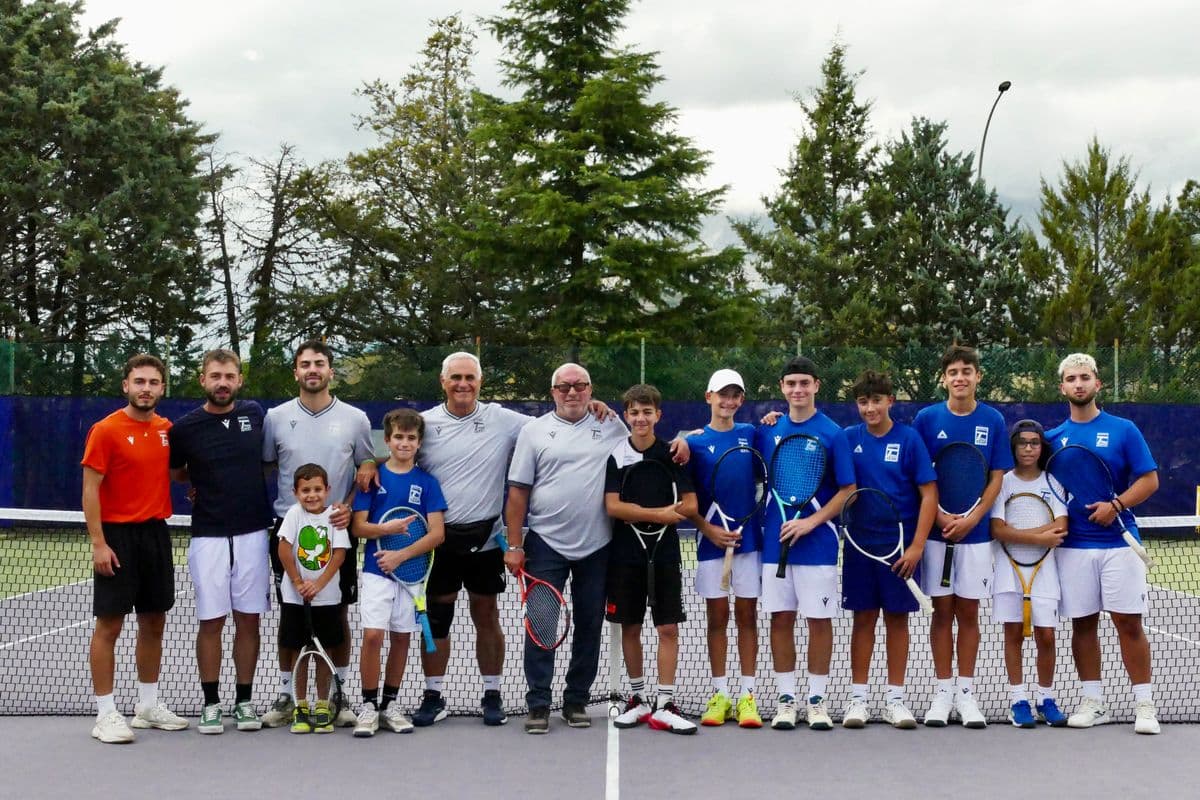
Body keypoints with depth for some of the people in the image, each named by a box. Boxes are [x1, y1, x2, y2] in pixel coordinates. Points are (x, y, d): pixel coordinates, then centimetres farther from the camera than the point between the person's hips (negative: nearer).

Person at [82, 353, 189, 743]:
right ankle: (105, 715, 3)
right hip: (118, 536, -6)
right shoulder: (106, 430, -9)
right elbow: (90, 489, -11)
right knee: (109, 625, -2)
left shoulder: (167, 429, 8)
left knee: (154, 622, 12)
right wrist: (98, 543, -16)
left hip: (156, 533, 6)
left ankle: (148, 706, 25)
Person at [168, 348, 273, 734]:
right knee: (211, 622, 2)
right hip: (209, 537, -2)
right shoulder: (185, 427, -3)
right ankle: (211, 703, 12)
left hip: (253, 533, 2)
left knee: (248, 620, 6)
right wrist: (203, 484, 5)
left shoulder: (255, 413, 3)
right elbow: (175, 473, 14)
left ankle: (244, 701, 16)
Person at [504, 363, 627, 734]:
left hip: (597, 546, 1)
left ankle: (577, 701, 19)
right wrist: (514, 546, -2)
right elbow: (518, 491, 2)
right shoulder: (534, 431, 3)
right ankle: (538, 705, 4)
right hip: (546, 545, -1)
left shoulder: (612, 428, 6)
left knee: (589, 626, 8)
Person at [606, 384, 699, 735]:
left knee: (668, 629, -3)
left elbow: (690, 506, -5)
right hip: (625, 556, 0)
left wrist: (638, 514, -15)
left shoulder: (673, 454, 1)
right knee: (630, 628, 8)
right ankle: (637, 699, 21)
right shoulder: (614, 456, -1)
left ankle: (664, 706, 1)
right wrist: (659, 513, -18)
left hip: (665, 553, 0)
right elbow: (613, 507, -9)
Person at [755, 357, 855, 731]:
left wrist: (812, 521, -14)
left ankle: (817, 700, 12)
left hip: (817, 542, -3)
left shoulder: (832, 433, -4)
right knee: (781, 618, 5)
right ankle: (786, 699, 13)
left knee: (819, 620, 2)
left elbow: (848, 490, -5)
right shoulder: (768, 431, 7)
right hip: (775, 541, 3)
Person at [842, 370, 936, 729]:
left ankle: (895, 699, 14)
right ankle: (858, 697, 12)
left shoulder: (909, 438, -5)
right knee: (863, 618, 6)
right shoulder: (849, 438, 1)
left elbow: (929, 493, -6)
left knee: (897, 618, 6)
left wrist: (917, 545, -11)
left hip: (901, 546, -1)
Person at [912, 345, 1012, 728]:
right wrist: (941, 518, -12)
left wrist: (971, 519, -11)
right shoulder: (926, 418, 0)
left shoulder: (993, 420, 1)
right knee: (942, 611, 4)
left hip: (976, 533, 0)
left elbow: (997, 478, 1)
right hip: (936, 532, 0)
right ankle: (943, 691, 11)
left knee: (968, 612, 5)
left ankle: (966, 692, 12)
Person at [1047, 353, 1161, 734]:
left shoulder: (1123, 430, 1)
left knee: (1129, 622, -3)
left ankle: (1144, 703, 4)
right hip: (1073, 545, 3)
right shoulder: (1053, 438, 9)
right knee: (1082, 624, 6)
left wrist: (1116, 505, -17)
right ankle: (1093, 702, 15)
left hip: (1118, 542, -3)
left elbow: (1149, 480, -2)